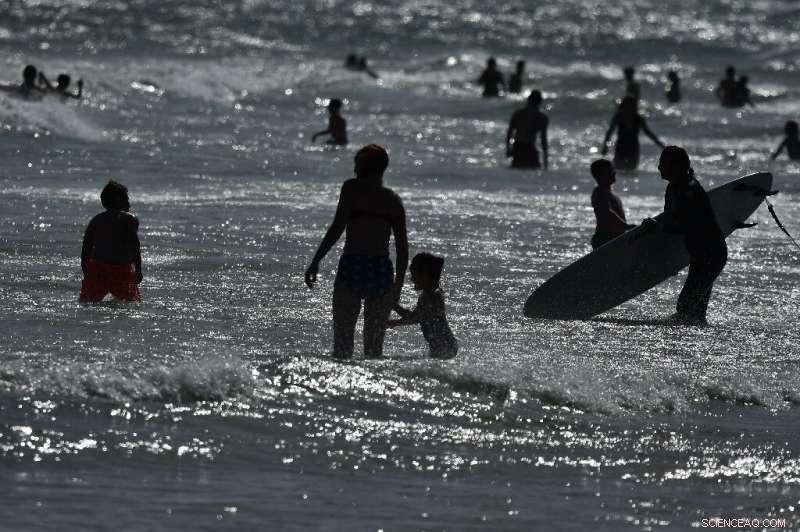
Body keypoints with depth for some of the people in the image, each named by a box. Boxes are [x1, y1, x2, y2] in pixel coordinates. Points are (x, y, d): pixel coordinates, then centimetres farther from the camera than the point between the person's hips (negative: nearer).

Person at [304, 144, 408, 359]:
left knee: (342, 341, 0)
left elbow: (337, 227, -10)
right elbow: (402, 245, 10)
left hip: (352, 266, -4)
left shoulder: (352, 188, 0)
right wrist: (398, 283, 17)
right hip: (382, 269, 4)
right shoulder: (393, 199, 12)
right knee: (374, 344, 11)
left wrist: (315, 261, -8)